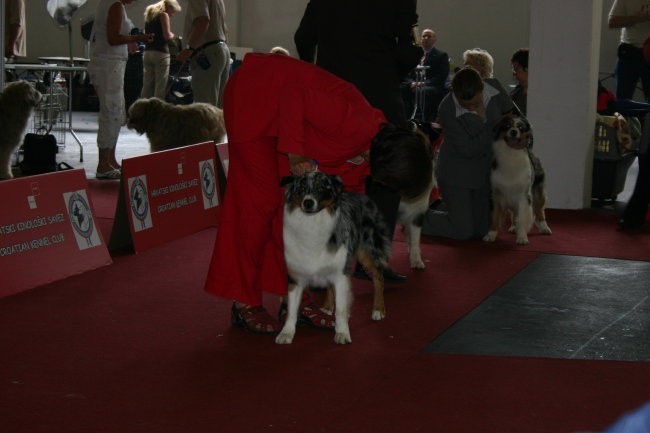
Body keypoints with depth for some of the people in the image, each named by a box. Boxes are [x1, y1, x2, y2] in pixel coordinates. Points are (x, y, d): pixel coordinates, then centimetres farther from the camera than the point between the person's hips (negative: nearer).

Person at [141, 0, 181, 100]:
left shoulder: (150, 15, 19)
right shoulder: (164, 15, -4)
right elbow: (167, 36, -14)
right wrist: (173, 36, 7)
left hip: (147, 52, 7)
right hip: (160, 53, -7)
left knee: (147, 87, 6)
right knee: (160, 87, -6)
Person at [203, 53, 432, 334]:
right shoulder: (356, 124, -31)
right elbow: (294, 95, -31)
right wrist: (295, 155, -28)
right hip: (252, 95, -8)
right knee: (261, 199, -7)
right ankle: (245, 303, 1)